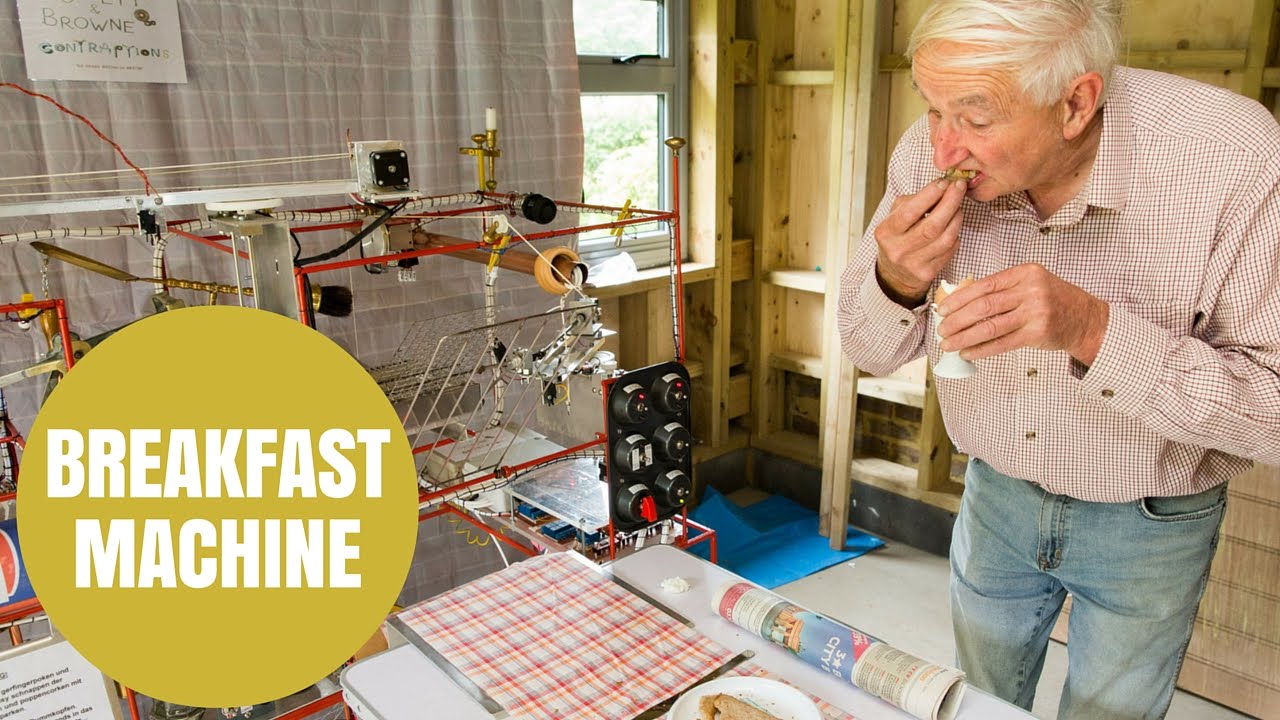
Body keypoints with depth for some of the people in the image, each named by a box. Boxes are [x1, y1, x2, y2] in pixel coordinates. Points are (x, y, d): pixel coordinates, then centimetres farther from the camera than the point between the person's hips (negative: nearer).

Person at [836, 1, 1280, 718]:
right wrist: (897, 280, -30)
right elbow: (873, 350, -8)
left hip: (1148, 523, -2)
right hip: (996, 492, 3)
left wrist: (1093, 328, -39)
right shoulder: (929, 154, -18)